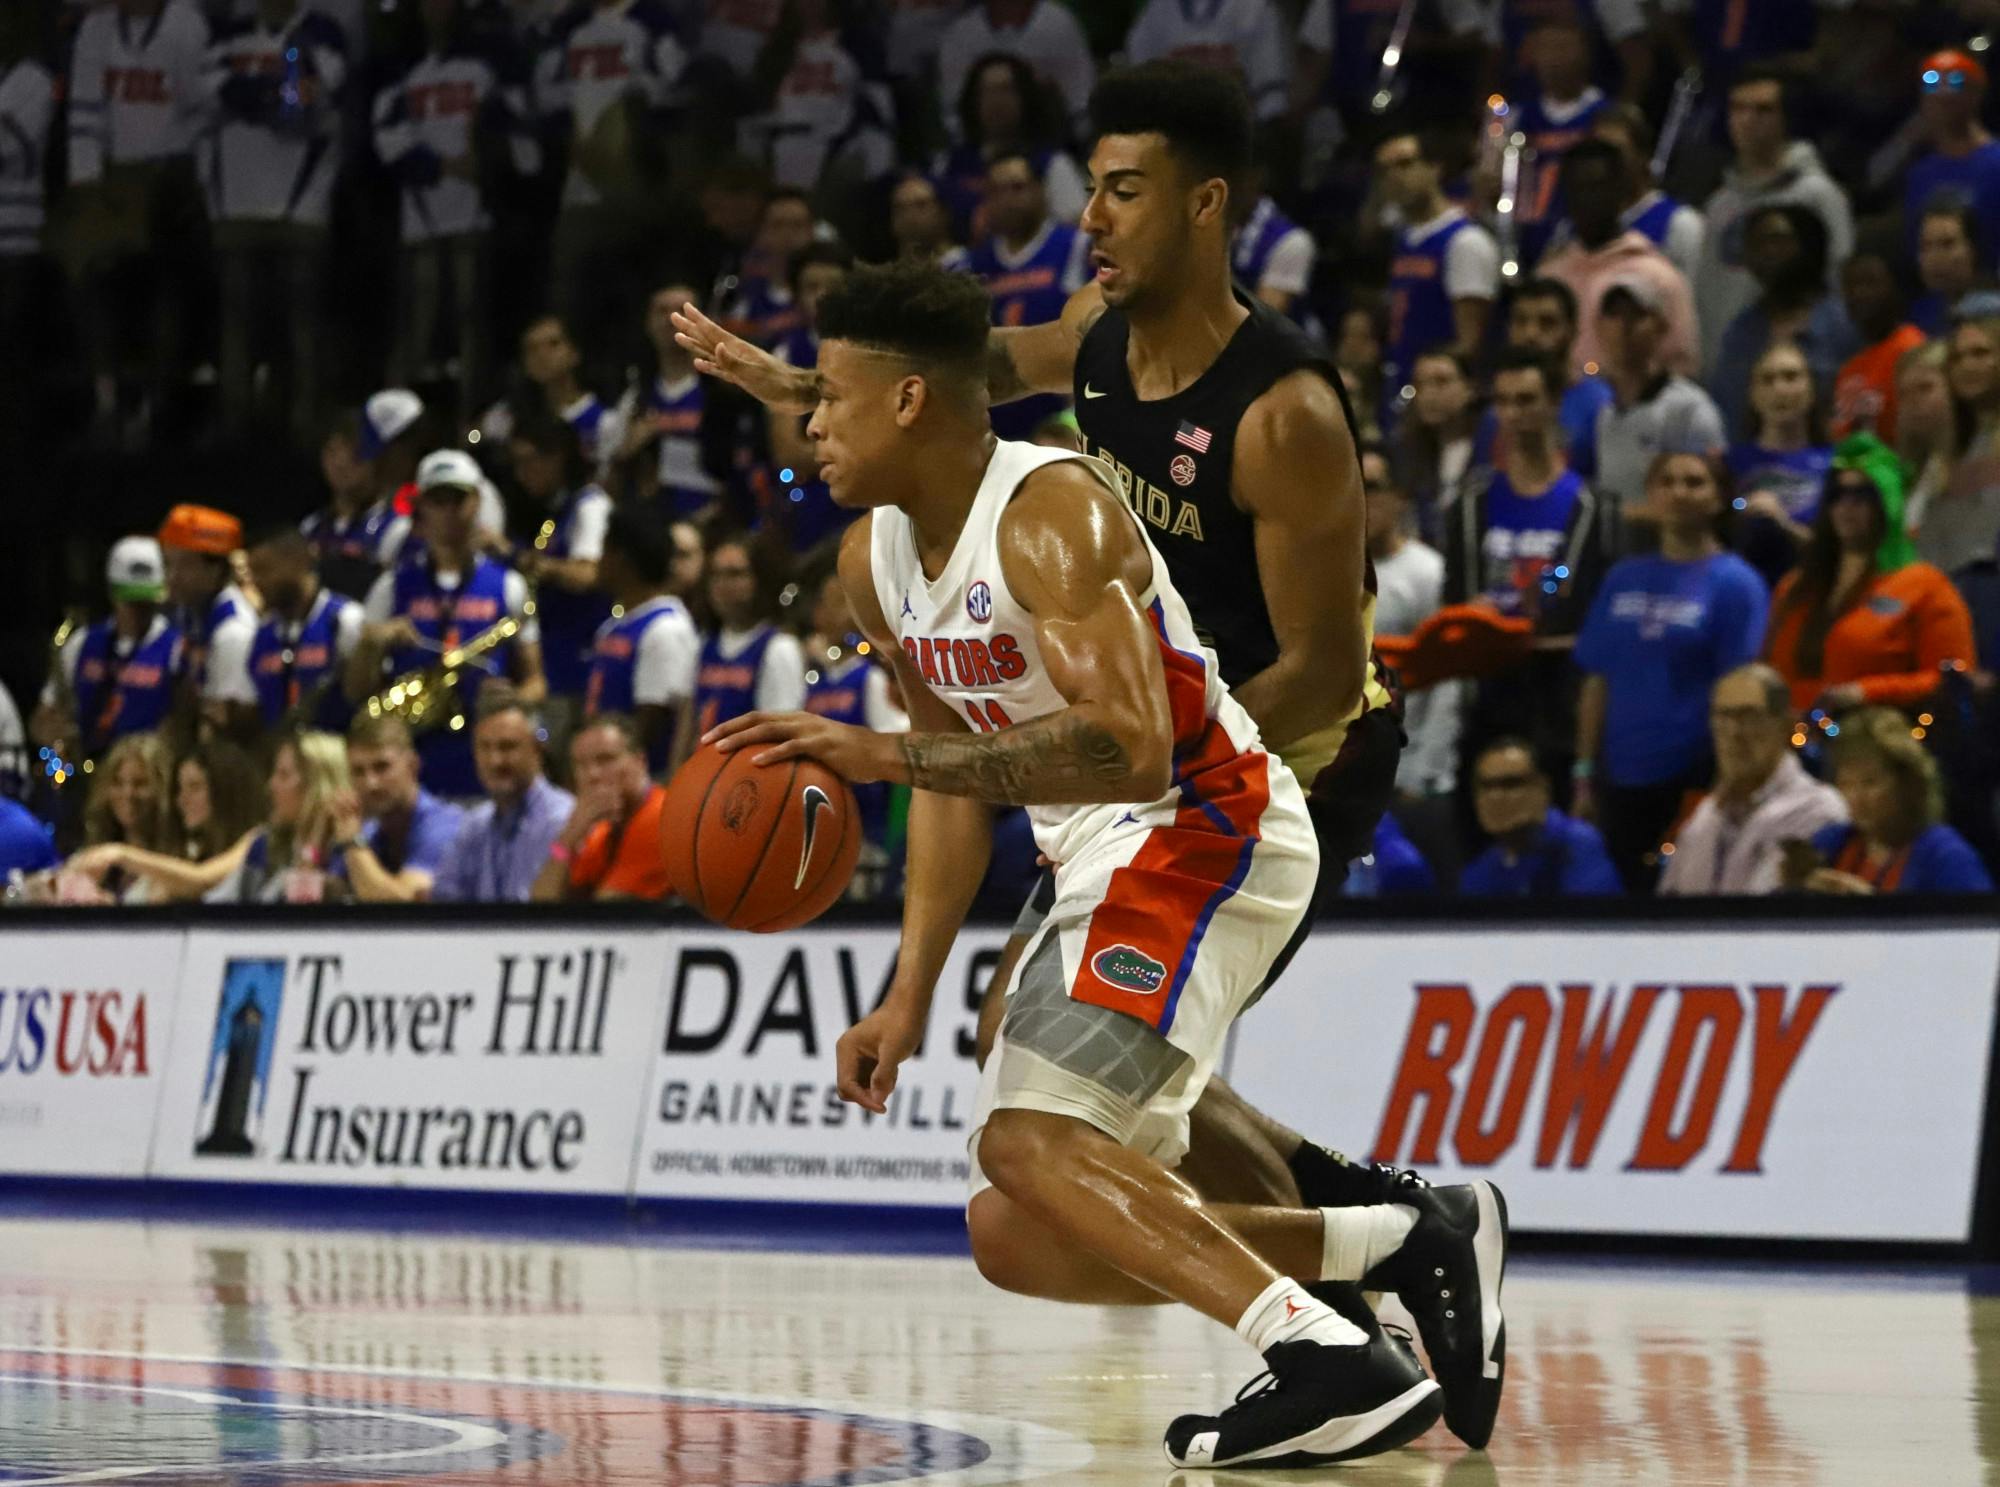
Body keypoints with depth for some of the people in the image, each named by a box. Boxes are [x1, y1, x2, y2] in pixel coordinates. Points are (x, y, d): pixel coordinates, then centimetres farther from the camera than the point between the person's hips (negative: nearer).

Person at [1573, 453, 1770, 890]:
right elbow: (1597, 681, 11)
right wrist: (1585, 777, 7)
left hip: (1694, 784, -5)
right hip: (1622, 783, 5)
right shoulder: (1624, 579, 10)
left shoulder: (1735, 583, -3)